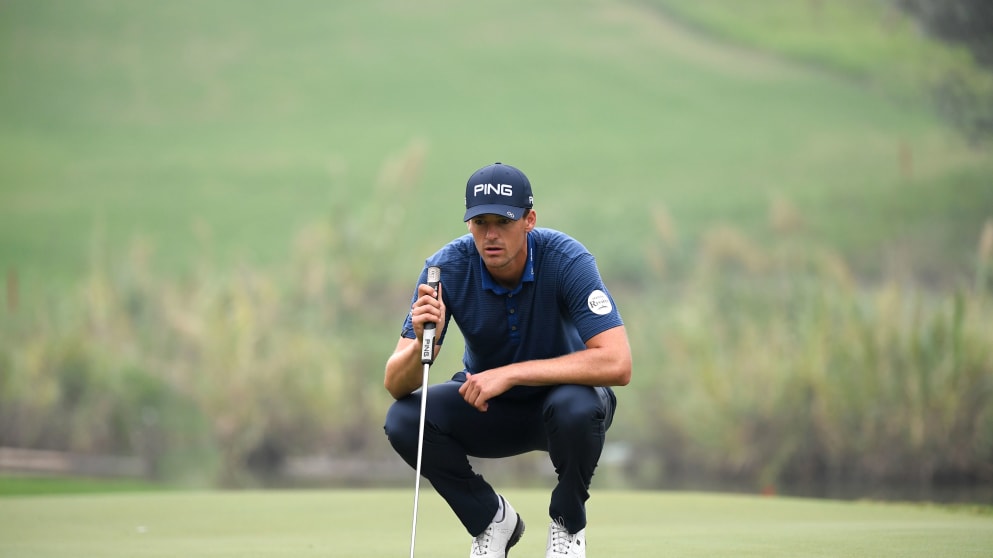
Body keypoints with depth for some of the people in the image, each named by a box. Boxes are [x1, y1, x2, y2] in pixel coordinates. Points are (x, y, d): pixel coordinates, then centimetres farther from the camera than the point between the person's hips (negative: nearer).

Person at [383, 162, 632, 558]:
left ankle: (567, 523, -7)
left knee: (577, 407, -37)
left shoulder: (567, 260, -26)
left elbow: (617, 363, -36)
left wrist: (510, 373, -39)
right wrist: (422, 344, -45)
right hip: (486, 408, 3)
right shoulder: (447, 268, -20)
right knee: (403, 418, -23)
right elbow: (395, 384, -21)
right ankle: (490, 518, 2)